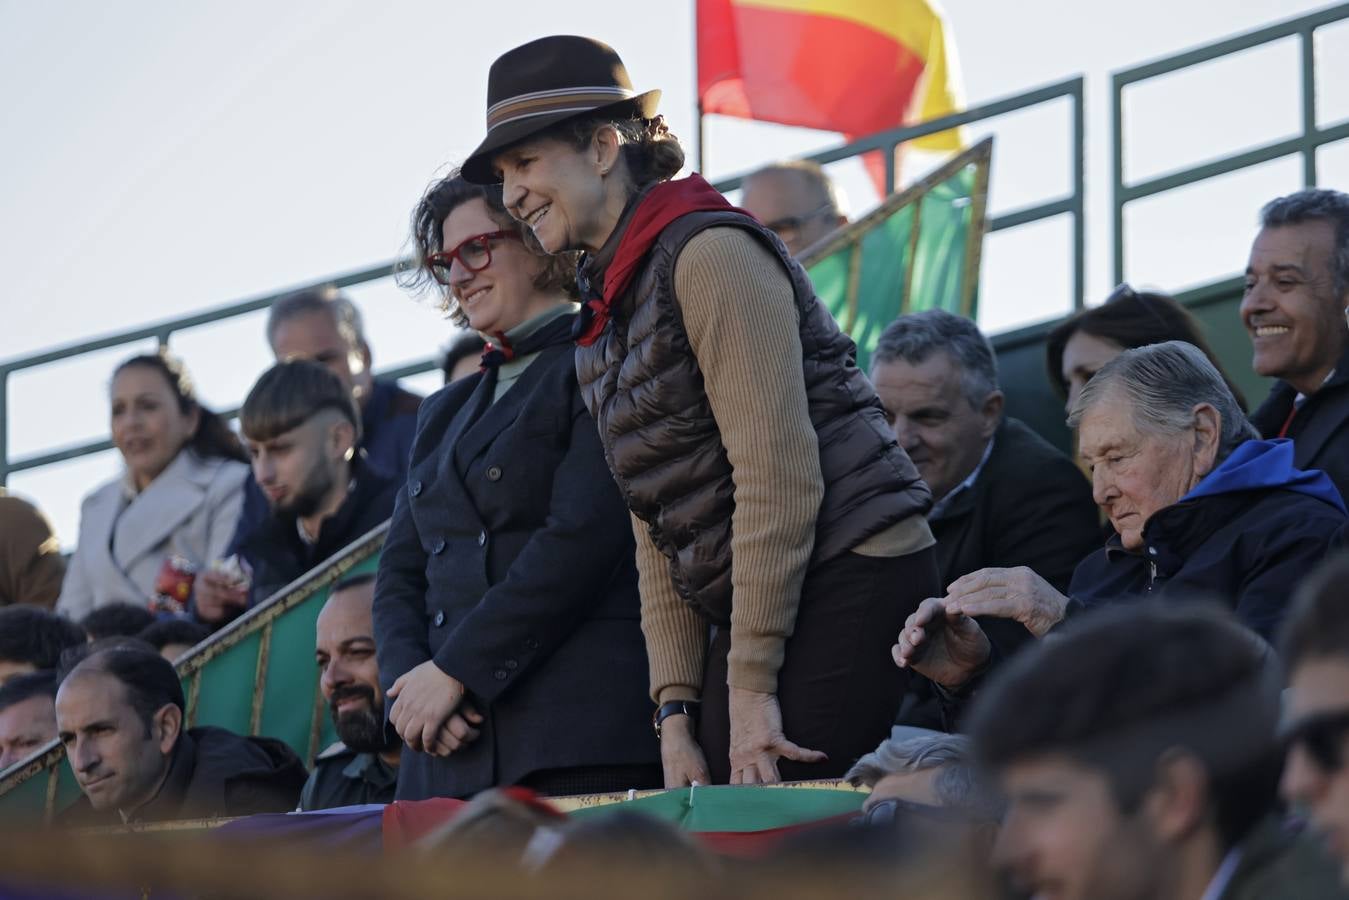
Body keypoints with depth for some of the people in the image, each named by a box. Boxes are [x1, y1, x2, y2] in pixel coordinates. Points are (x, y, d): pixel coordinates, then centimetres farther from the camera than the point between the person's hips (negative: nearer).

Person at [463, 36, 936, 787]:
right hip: (743, 612, 9)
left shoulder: (711, 253, -9)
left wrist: (750, 687, -18)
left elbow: (779, 473, -17)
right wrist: (677, 710, 6)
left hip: (850, 586, -9)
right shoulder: (607, 316, 19)